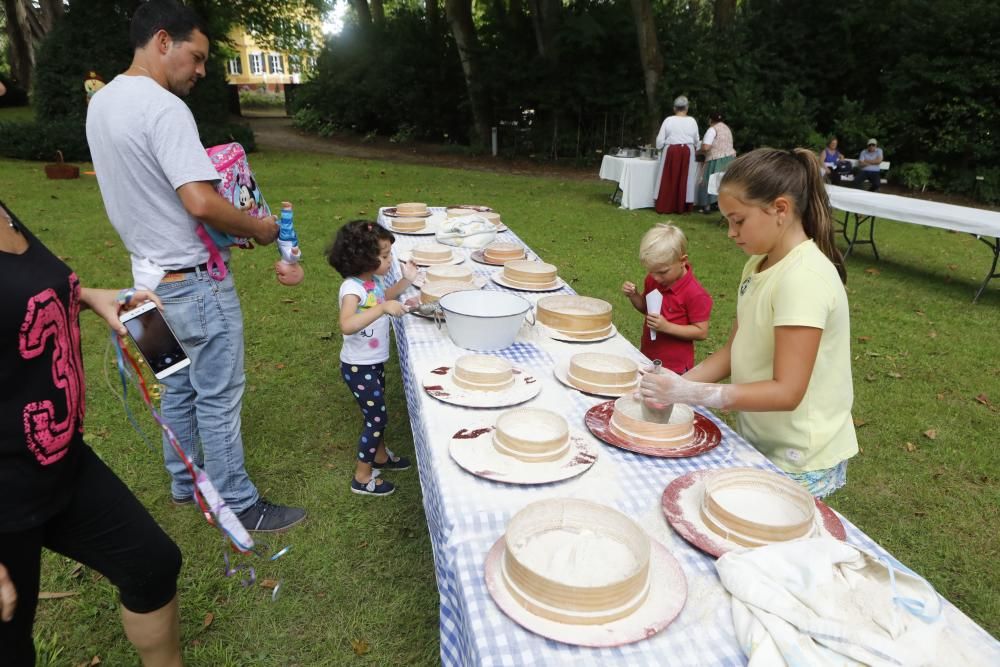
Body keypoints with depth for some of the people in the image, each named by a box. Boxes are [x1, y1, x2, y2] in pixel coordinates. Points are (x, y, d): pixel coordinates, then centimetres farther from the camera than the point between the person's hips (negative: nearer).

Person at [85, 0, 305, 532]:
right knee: (218, 397, 2)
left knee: (179, 387, 20)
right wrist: (257, 228, -11)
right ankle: (238, 505, 15)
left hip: (152, 275, 9)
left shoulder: (101, 103, 10)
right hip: (193, 280, -9)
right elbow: (201, 203, -30)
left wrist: (233, 228, 13)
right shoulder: (163, 108, -20)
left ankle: (185, 482, 36)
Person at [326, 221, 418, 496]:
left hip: (375, 362, 9)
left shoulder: (374, 279, -1)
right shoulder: (352, 288, -27)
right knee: (376, 417, 1)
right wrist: (384, 308, -44)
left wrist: (405, 280, 11)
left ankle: (380, 455, 45)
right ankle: (362, 477, 17)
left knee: (377, 412, 24)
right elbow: (347, 325, -43)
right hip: (358, 367, -9)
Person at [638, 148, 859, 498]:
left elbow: (786, 392, -26)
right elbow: (735, 349, 5)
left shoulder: (803, 278, -24)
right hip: (759, 442, 7)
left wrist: (691, 393, -28)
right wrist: (678, 383, -9)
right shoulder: (759, 264, 1)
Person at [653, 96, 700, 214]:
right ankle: (682, 207, 10)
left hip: (671, 151, -1)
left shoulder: (668, 120, -3)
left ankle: (665, 206, 4)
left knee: (668, 179, 4)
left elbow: (660, 140, -3)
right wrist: (694, 149, 28)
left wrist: (660, 147, 17)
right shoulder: (692, 121, 1)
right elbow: (696, 141, 9)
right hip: (687, 151, 1)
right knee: (684, 179, 7)